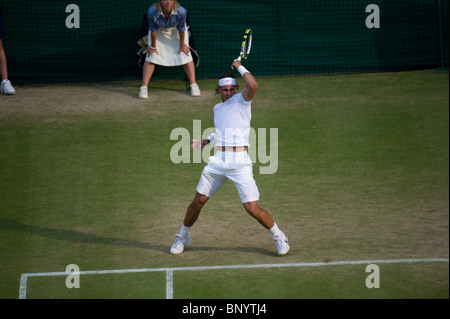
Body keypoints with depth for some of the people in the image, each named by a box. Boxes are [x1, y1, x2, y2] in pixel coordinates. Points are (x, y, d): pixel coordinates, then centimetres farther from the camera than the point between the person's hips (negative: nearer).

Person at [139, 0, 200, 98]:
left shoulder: (181, 12, -38)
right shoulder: (152, 12, -38)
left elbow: (181, 29, -19)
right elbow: (153, 30, -21)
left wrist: (182, 45, -5)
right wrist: (153, 46, -8)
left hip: (175, 30, 0)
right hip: (159, 30, 0)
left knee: (185, 55, -6)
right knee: (151, 56, -9)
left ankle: (193, 85, 4)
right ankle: (144, 87, -5)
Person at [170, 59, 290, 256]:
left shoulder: (241, 100, 2)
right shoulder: (217, 108, 20)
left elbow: (253, 85, -21)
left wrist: (240, 67, -8)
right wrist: (208, 140, 30)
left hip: (240, 163, -5)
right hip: (217, 162, 5)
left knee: (252, 209, -10)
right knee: (198, 201, 5)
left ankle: (279, 237, 12)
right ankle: (183, 237, 27)